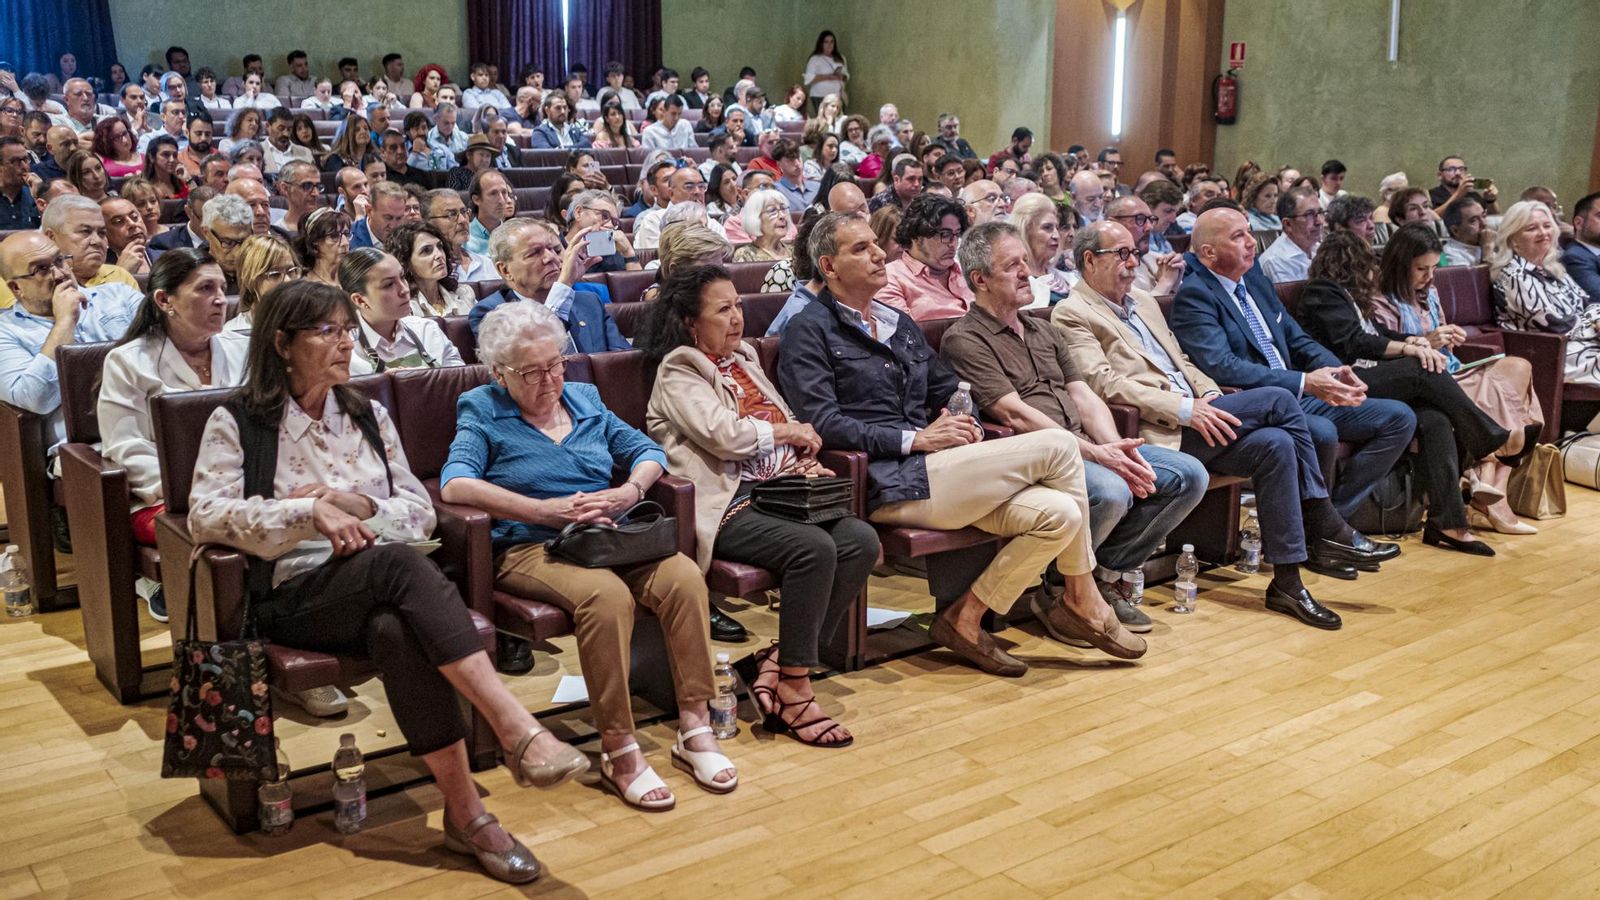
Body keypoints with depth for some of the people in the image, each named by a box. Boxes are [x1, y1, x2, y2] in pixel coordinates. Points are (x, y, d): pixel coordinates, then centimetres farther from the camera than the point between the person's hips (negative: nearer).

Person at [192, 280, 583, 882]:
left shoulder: (367, 415, 18)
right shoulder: (237, 422, 6)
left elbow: (422, 512, 11)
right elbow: (206, 514, -10)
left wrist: (358, 504, -8)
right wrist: (309, 510, -19)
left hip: (381, 586, 3)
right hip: (295, 596, -3)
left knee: (398, 631, -36)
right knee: (399, 562, -36)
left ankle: (464, 812, -36)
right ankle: (518, 731, -43)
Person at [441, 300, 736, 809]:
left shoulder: (584, 399, 20)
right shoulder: (482, 412, 6)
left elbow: (646, 451, 21)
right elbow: (454, 484, -12)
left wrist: (631, 490, -4)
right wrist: (548, 510, -18)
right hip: (531, 550, -4)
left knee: (684, 576, -26)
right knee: (607, 595, -36)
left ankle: (695, 727, -20)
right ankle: (618, 751, -28)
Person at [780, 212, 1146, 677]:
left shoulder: (900, 324, 25)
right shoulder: (809, 330, -1)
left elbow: (949, 394, 28)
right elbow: (824, 424, -12)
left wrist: (963, 422, 3)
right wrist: (916, 439, -13)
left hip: (930, 467, 8)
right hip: (888, 485, -8)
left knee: (1059, 514, -16)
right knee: (1058, 446, -13)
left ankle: (965, 619, -2)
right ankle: (1083, 600, 3)